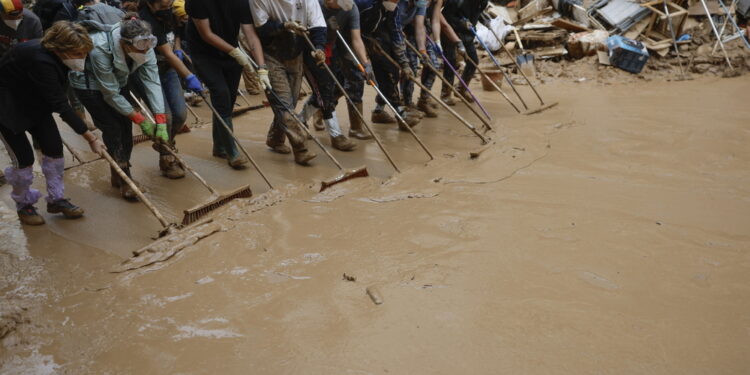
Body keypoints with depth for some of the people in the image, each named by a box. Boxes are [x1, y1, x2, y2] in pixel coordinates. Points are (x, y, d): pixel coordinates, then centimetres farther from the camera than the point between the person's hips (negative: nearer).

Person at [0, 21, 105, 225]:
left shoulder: (52, 53, -12)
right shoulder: (40, 61, -36)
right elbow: (60, 105, -33)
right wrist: (90, 138, -30)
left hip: (32, 100, 8)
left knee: (54, 147, 1)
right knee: (24, 157, -6)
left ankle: (56, 199, 16)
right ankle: (24, 205, 17)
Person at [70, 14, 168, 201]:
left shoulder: (145, 46, -25)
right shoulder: (100, 49, -38)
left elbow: (152, 82, -26)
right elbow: (111, 93, -30)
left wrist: (161, 122, -31)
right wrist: (140, 119, -26)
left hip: (118, 80, 5)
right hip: (89, 84, -5)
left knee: (125, 126, 0)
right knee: (113, 129, -11)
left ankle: (118, 176, 17)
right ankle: (124, 180, 1)